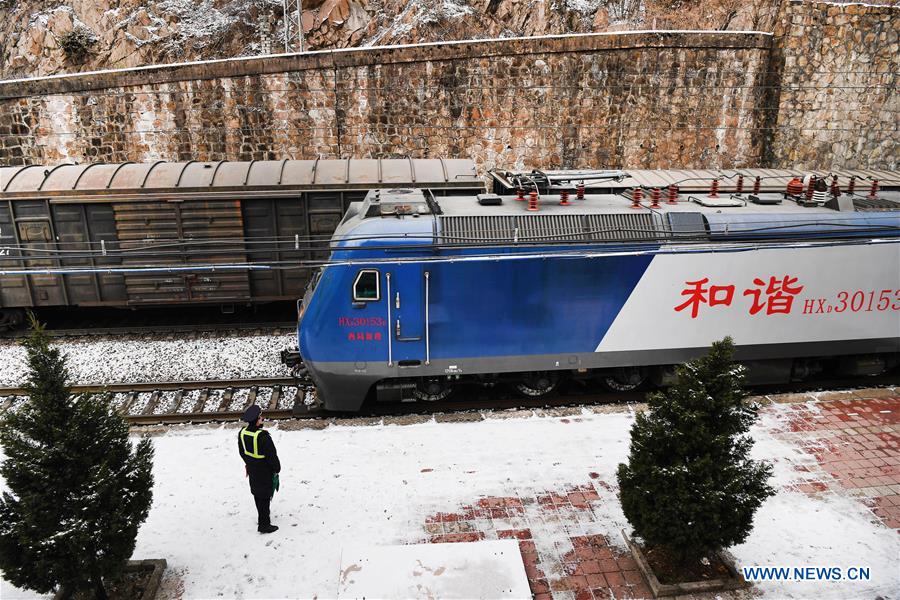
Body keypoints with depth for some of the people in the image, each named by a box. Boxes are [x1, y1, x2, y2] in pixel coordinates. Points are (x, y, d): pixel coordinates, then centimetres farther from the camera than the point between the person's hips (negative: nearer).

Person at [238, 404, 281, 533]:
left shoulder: (242, 433, -9)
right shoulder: (263, 436, -31)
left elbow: (242, 452, 7)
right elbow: (271, 455, -21)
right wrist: (277, 468, -5)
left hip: (252, 469, 7)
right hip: (265, 471, -7)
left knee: (257, 494, 23)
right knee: (265, 496, 5)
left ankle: (262, 516, 42)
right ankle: (264, 524, 12)